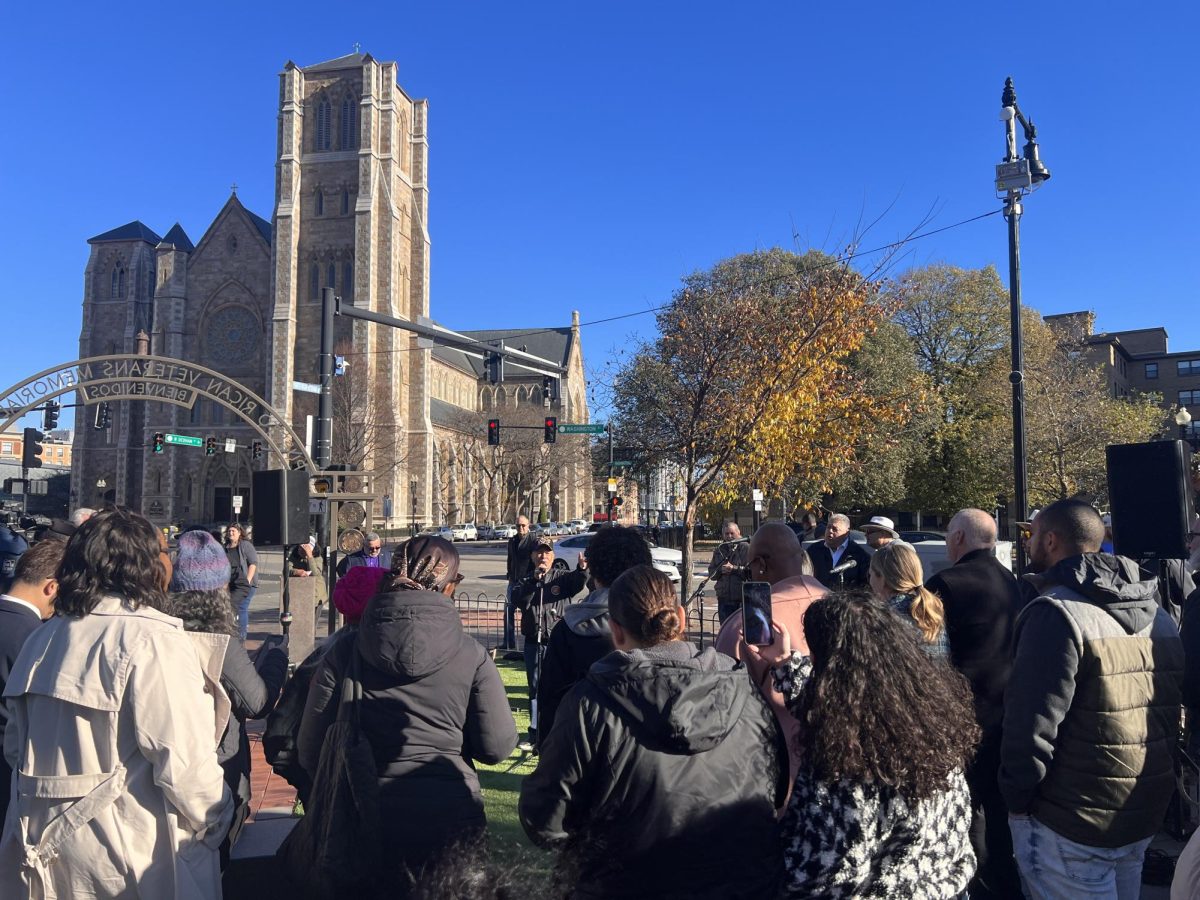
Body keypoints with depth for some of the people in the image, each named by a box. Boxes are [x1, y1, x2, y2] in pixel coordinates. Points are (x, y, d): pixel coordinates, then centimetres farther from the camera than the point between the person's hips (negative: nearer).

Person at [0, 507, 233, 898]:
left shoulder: (42, 639, 4)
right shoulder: (151, 640, -20)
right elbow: (185, 758, -23)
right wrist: (213, 821, -8)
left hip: (43, 841, 7)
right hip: (130, 849, -7)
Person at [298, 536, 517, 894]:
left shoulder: (344, 653, -7)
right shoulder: (470, 655, -12)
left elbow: (311, 747, -3)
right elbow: (497, 745, -9)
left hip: (367, 822, 1)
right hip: (451, 821, -1)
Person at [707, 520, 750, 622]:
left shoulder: (746, 548, -3)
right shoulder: (719, 550, 13)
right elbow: (711, 573, 11)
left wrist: (734, 568, -20)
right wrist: (720, 570, -9)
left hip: (742, 599, -5)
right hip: (724, 598, 5)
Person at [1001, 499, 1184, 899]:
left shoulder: (1056, 613, -19)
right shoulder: (1158, 615, 7)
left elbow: (1032, 725, -23)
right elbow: (1170, 712, 13)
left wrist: (1016, 798, -10)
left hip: (1072, 825, -8)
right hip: (1145, 818, 8)